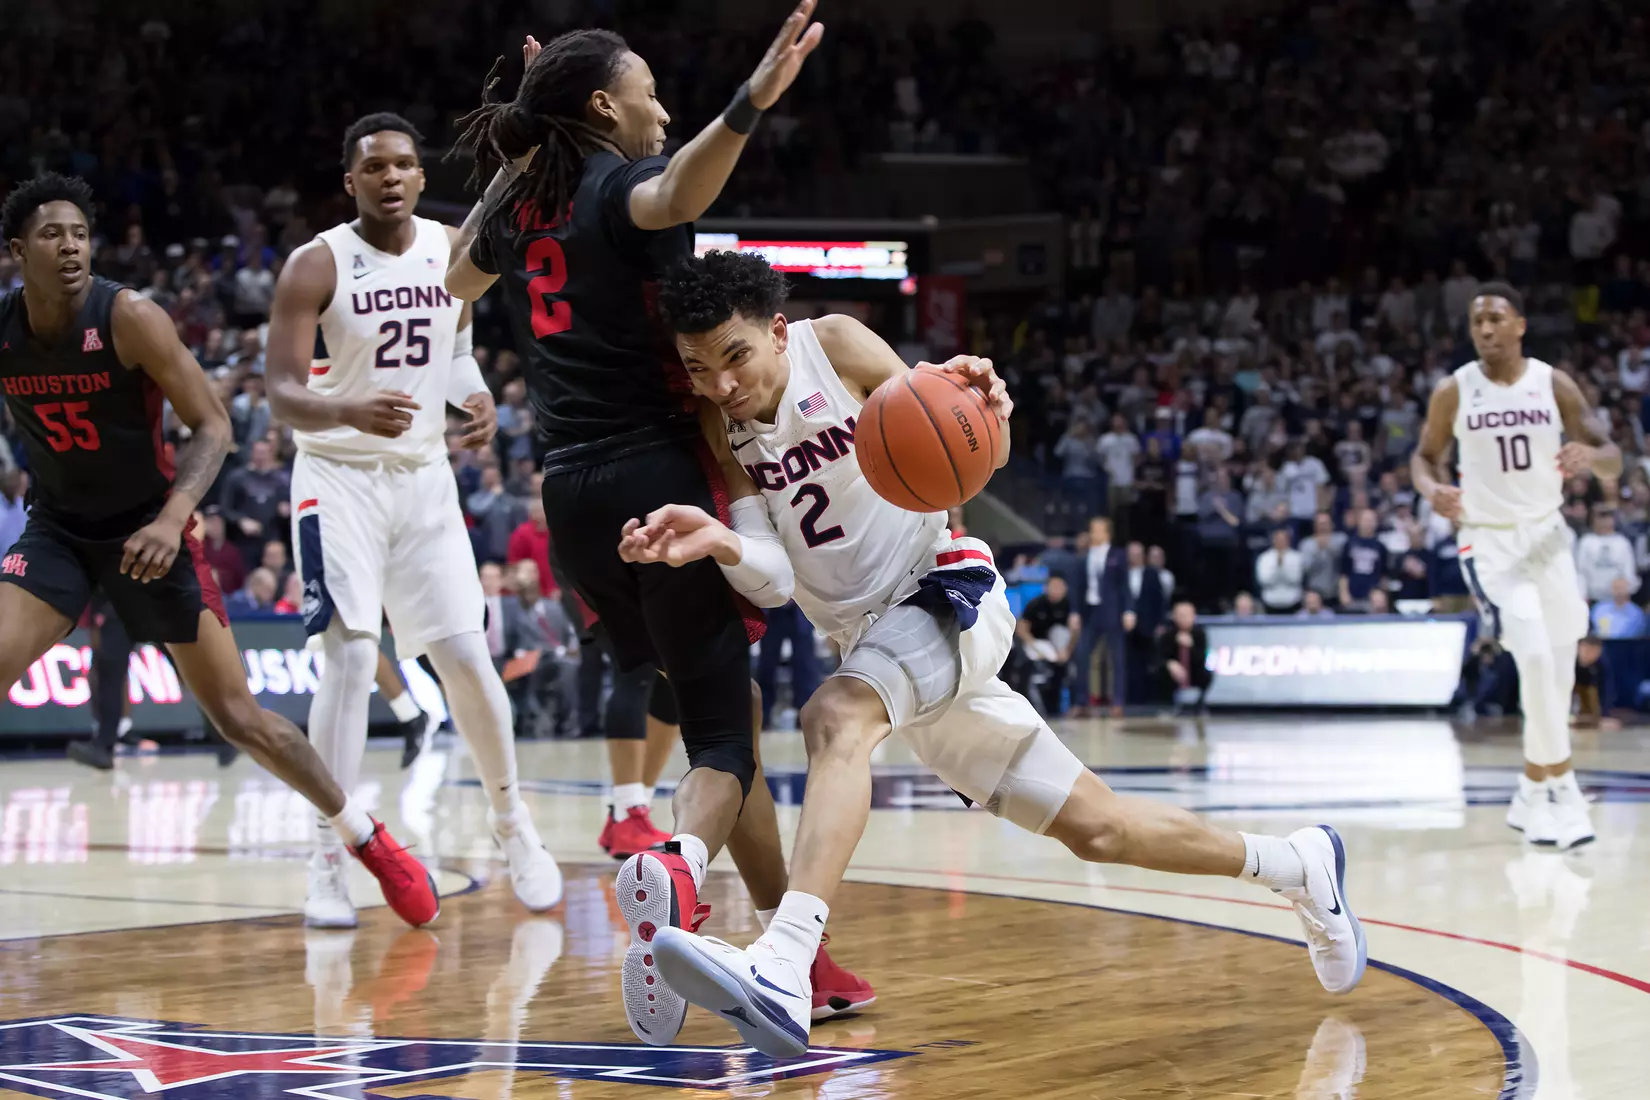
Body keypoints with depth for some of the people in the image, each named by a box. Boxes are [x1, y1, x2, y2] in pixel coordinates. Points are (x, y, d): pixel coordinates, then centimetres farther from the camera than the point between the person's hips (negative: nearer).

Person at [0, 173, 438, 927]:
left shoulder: (129, 319, -21)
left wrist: (172, 518, -31)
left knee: (238, 717, 0)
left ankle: (370, 841, 17)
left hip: (148, 531, -3)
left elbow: (213, 425, -18)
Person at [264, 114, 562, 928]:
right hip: (339, 478, -4)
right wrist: (351, 412, -38)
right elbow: (282, 391, -18)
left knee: (467, 658, 2)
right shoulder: (317, 266, -12)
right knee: (350, 654, -16)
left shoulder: (452, 250, 2)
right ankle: (327, 861, -11)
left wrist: (477, 395, -3)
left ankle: (511, 822, 23)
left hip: (424, 474, 4)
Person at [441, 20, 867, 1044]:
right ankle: (678, 866, -38)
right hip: (661, 473, -7)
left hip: (575, 491, 7)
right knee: (724, 729, -5)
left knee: (721, 711, 18)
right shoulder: (622, 182, -6)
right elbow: (675, 197, -34)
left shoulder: (518, 206, 13)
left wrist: (514, 153, 36)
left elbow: (460, 279, 36)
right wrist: (752, 104, -50)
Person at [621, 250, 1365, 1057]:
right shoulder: (717, 425, -1)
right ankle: (1297, 864, 31)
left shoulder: (839, 346, -11)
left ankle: (781, 973, -50)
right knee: (1096, 829, 10)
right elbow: (772, 580, -10)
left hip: (948, 590, -6)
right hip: (871, 634, 6)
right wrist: (719, 544, -32)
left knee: (836, 717, -36)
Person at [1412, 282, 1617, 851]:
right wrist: (1433, 490, -16)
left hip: (1546, 533, 3)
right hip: (1489, 540, -3)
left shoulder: (1554, 384, -4)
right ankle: (1560, 788, -12)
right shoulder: (1454, 391, -6)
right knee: (1535, 656, -20)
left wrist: (1591, 455, -29)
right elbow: (1425, 456, 7)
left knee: (1560, 672, 8)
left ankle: (1534, 792, 25)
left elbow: (1613, 459, -4)